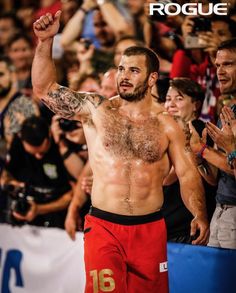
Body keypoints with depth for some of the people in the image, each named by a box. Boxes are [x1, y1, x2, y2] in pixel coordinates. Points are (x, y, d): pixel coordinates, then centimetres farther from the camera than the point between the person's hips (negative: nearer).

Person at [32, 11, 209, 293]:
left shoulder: (167, 125, 2)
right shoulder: (95, 109, 1)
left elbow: (187, 174, 1)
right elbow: (44, 88, -4)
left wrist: (199, 214, -15)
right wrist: (45, 42, -15)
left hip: (150, 229, 1)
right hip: (103, 227, -1)